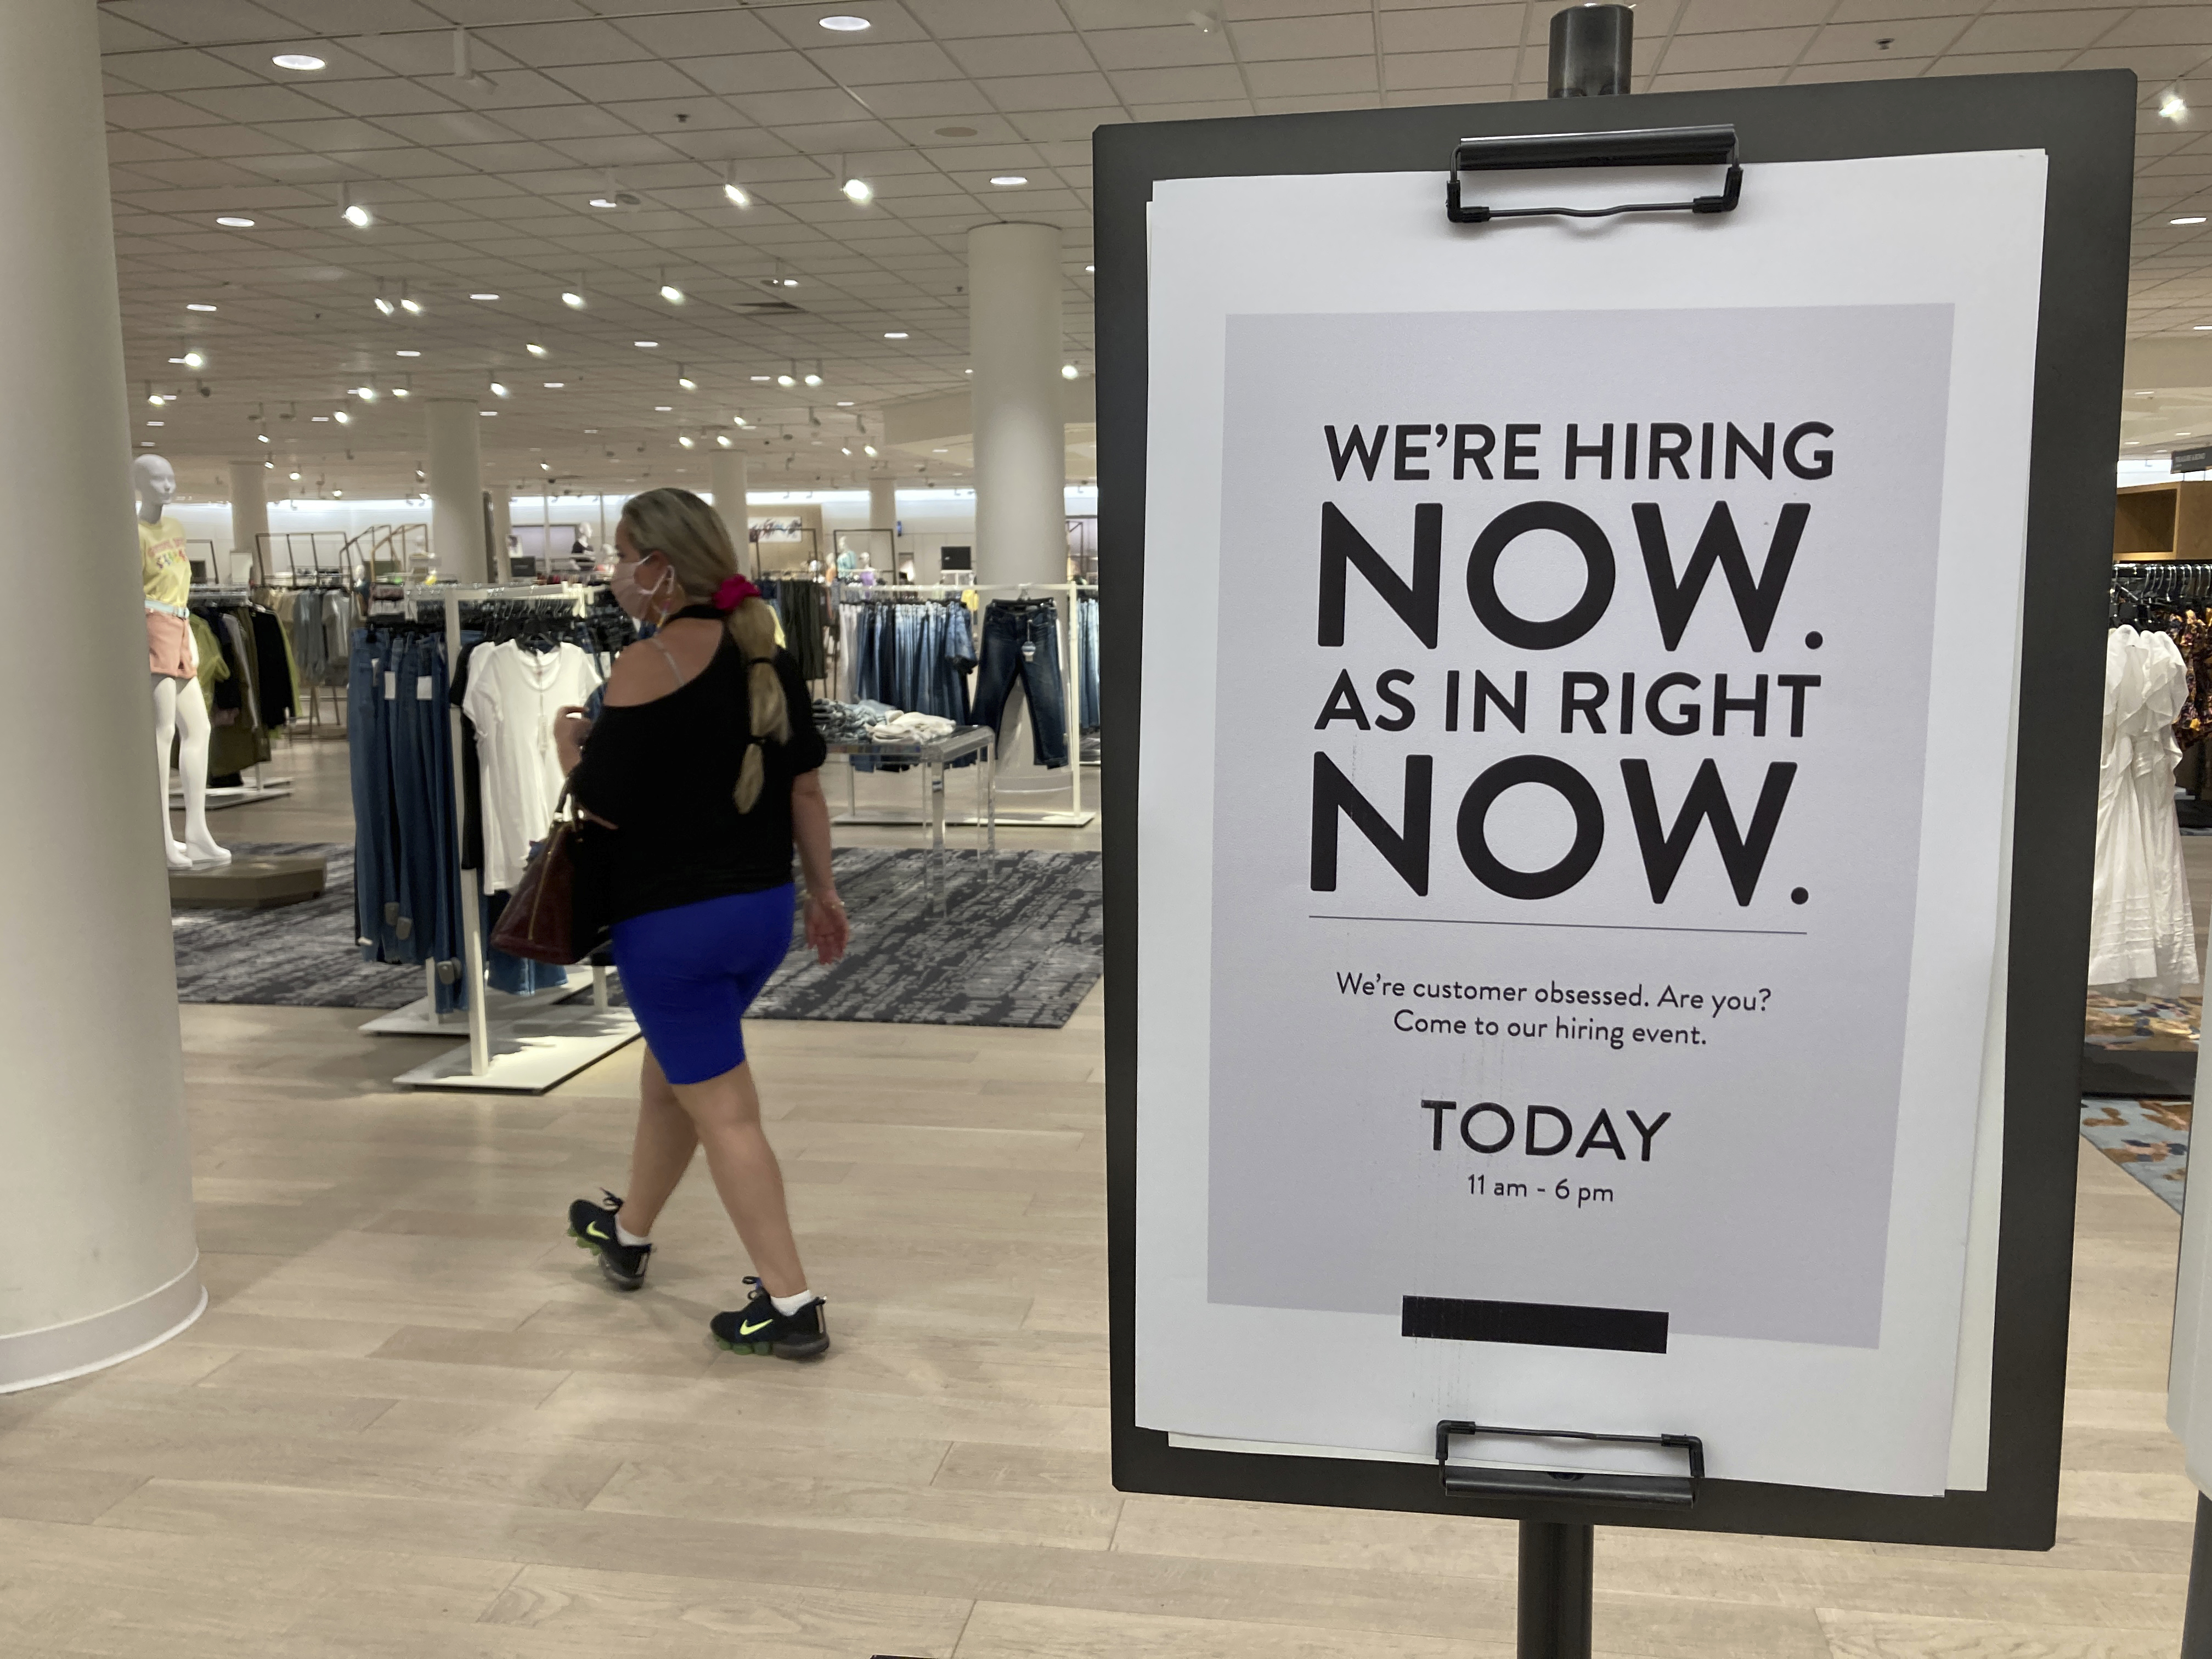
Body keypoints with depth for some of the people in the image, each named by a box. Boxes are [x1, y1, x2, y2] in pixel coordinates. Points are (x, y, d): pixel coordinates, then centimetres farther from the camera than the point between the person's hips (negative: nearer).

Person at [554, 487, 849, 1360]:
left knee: (724, 1112, 1)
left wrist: (569, 743, 4)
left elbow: (604, 805, -15)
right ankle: (628, 1232, 46)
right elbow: (805, 789, 7)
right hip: (763, 911, 8)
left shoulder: (646, 666, -16)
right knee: (669, 1076, 26)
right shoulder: (766, 652, 4)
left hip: (673, 922, -8)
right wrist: (822, 891, 15)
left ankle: (789, 1306, 4)